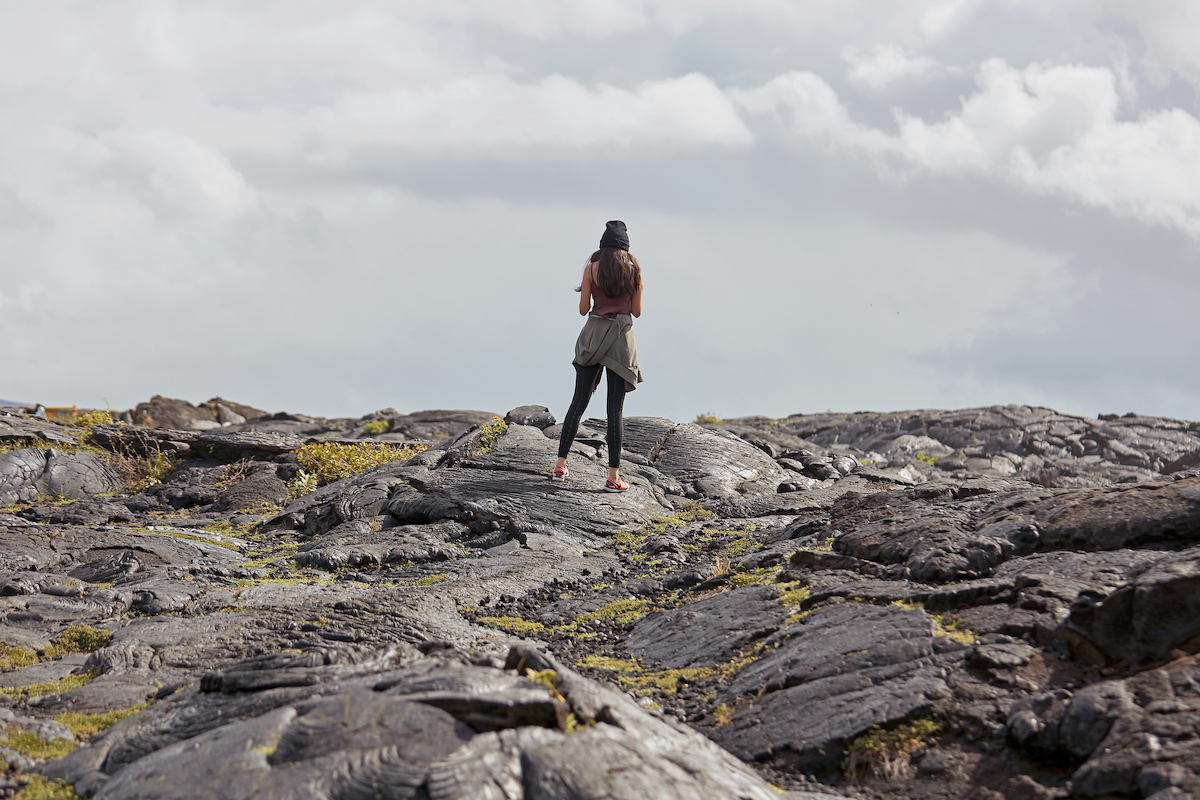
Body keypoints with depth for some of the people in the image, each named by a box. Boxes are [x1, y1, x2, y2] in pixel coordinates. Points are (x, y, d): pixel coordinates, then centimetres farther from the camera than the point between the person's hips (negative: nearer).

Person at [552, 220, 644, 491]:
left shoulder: (592, 268, -1)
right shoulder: (634, 270, 0)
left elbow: (583, 309, 0)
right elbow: (637, 311, 5)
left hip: (593, 335, 1)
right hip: (622, 337, 0)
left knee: (579, 402, 9)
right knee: (615, 408, 0)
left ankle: (560, 465, 9)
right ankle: (613, 476, -3)